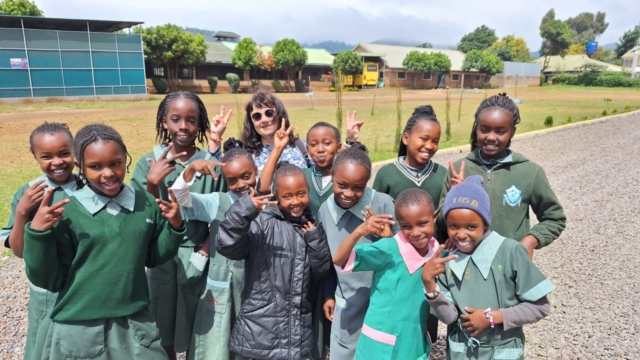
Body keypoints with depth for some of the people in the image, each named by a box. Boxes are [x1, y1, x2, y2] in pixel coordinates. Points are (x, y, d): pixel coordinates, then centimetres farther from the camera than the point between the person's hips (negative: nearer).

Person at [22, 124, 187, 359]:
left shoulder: (146, 205, -3)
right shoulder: (66, 212, -11)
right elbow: (49, 280, -6)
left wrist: (175, 226, -6)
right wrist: (38, 232, -18)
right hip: (79, 330, -2)